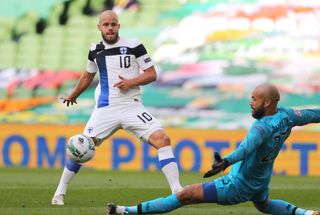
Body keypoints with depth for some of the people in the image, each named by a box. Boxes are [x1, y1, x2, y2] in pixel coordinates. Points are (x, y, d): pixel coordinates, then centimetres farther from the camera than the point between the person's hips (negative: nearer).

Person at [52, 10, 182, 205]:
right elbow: (88, 76, 27)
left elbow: (152, 74, -1)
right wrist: (73, 96, 39)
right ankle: (60, 192, 11)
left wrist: (131, 82, -18)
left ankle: (177, 190, -16)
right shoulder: (95, 50, 8)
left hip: (132, 106, -2)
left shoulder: (134, 46, -3)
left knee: (162, 139, -20)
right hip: (105, 109, 2)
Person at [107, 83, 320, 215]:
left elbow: (247, 147, -52)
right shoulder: (286, 116, -9)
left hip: (239, 186, -9)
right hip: (261, 182, 9)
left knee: (185, 195, -9)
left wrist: (226, 162, -68)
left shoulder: (263, 128, -33)